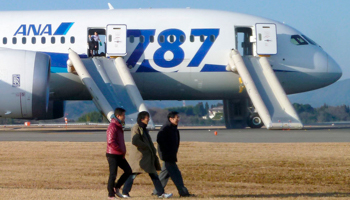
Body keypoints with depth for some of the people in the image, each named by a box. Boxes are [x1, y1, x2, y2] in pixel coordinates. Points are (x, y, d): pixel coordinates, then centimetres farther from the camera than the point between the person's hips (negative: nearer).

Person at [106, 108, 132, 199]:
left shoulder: (119, 126, 16)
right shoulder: (112, 127, -16)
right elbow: (111, 142, -23)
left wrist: (123, 151, 11)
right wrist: (121, 151, -17)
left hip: (119, 155, 9)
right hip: (113, 155, -9)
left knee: (128, 171, 7)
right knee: (113, 175, -4)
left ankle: (116, 187, 16)